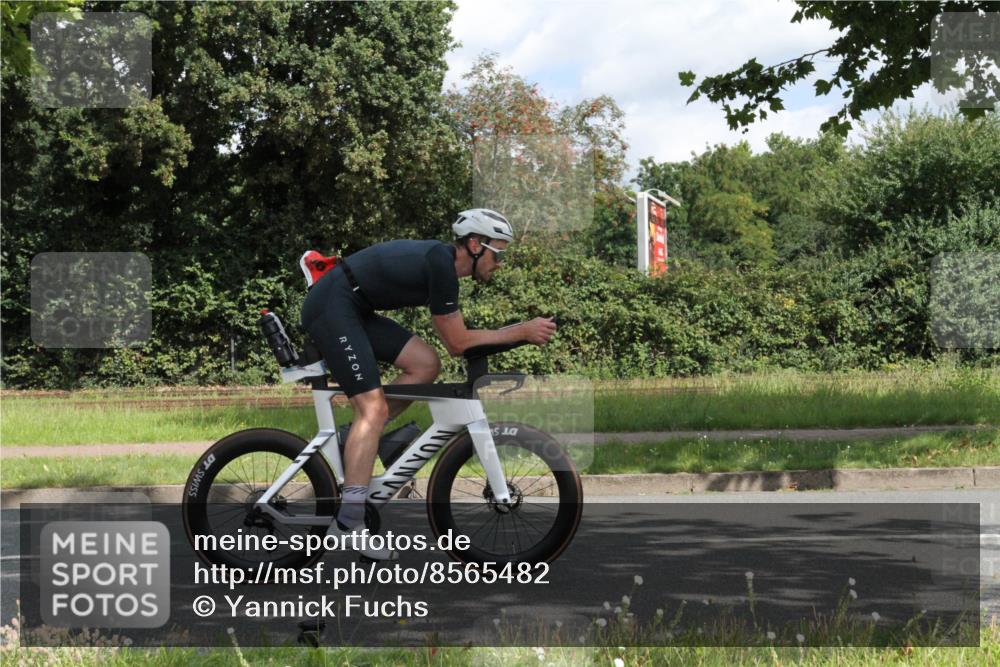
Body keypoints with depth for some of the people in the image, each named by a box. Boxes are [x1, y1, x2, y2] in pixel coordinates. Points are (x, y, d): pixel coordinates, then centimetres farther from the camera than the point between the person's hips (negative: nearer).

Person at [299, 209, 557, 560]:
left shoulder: (440, 260, 12)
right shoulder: (440, 264, -18)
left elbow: (452, 340, 17)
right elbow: (457, 343, -14)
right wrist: (522, 331, -11)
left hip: (353, 309, 10)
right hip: (331, 307, -10)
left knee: (426, 364, 2)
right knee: (374, 409, -15)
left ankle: (357, 440, 8)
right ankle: (348, 523, -17)